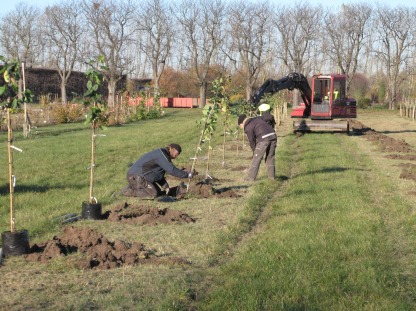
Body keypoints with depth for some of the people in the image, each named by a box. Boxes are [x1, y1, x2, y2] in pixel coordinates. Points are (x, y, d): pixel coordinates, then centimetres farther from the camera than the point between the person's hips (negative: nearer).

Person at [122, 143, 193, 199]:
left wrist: (165, 186, 8)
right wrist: (187, 174, -16)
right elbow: (172, 170, -24)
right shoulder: (161, 154, -18)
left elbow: (159, 174, 20)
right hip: (135, 176, -11)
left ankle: (134, 187, 18)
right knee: (153, 194, -20)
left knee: (159, 192, 15)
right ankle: (130, 191, -5)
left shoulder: (163, 155, 15)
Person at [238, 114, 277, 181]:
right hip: (273, 135, 7)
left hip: (263, 138, -7)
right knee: (270, 157, 17)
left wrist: (255, 152, 20)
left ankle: (251, 177, 5)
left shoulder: (248, 128, 4)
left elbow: (252, 141, 7)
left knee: (256, 158, 2)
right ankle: (271, 176, 20)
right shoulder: (258, 118, 24)